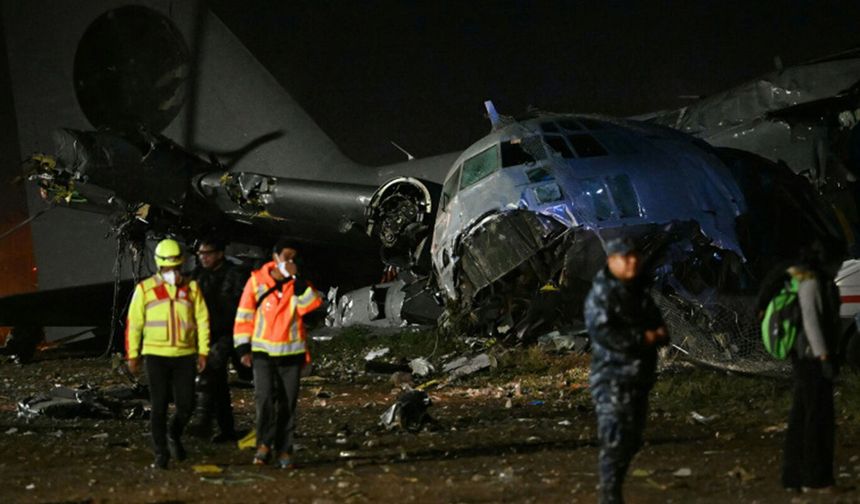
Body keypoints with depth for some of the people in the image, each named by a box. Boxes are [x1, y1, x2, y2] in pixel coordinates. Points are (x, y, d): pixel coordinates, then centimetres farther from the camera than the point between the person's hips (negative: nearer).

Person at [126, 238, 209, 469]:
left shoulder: (191, 288, 5)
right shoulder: (144, 289, 0)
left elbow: (202, 320, 7)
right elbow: (134, 323, 3)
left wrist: (203, 352, 2)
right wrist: (132, 354, 1)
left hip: (185, 356, 2)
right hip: (156, 355, -2)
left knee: (186, 405, 2)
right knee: (159, 406, 0)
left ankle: (174, 435, 31)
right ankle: (161, 452, 10)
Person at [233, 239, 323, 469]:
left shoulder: (299, 284, 3)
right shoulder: (257, 280, -3)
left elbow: (313, 304, -16)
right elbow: (244, 315, 2)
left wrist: (296, 278, -20)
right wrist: (243, 348, -2)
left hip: (291, 352, 2)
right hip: (263, 351, -2)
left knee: (288, 403, 5)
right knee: (264, 396, -17)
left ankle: (284, 450, 11)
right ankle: (264, 443, -8)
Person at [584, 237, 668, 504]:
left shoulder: (640, 294, 15)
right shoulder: (600, 295, -10)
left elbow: (659, 328, 22)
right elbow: (602, 332, -22)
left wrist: (658, 335, -4)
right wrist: (642, 337, -16)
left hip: (639, 378, 8)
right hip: (612, 379, -8)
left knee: (631, 441, 12)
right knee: (614, 441, -13)